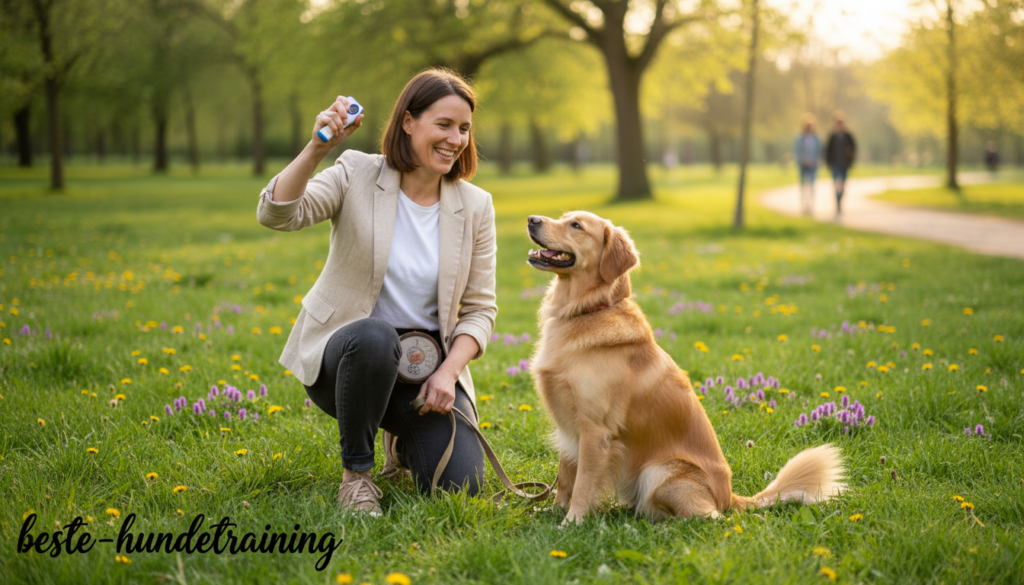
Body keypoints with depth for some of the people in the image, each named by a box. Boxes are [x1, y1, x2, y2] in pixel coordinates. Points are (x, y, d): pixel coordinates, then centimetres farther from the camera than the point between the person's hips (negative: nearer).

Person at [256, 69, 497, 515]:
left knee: (459, 484, -17)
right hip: (342, 354, -3)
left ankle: (405, 437, 21)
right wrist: (317, 149, -36)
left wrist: (449, 371, -14)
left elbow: (480, 308, 2)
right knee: (374, 335, -40)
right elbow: (276, 214, -23)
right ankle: (356, 469, -15)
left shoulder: (475, 207, 0)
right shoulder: (357, 176, -7)